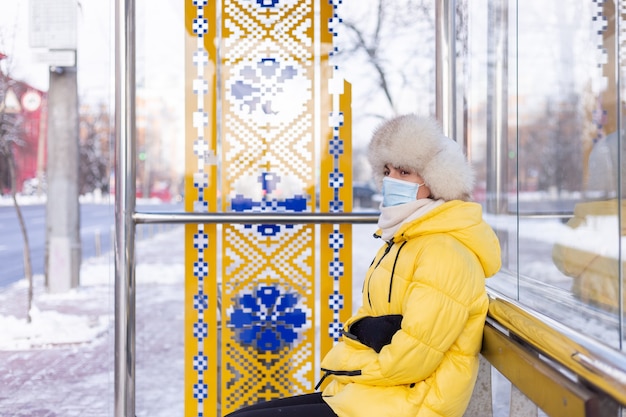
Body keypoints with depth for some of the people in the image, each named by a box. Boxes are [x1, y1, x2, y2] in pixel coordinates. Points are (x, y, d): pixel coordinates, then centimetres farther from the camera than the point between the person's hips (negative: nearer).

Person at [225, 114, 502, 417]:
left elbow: (412, 358, -22)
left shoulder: (444, 253, -16)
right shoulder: (401, 243, 16)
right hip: (361, 392, 10)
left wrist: (346, 364, -7)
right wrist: (364, 329, -6)